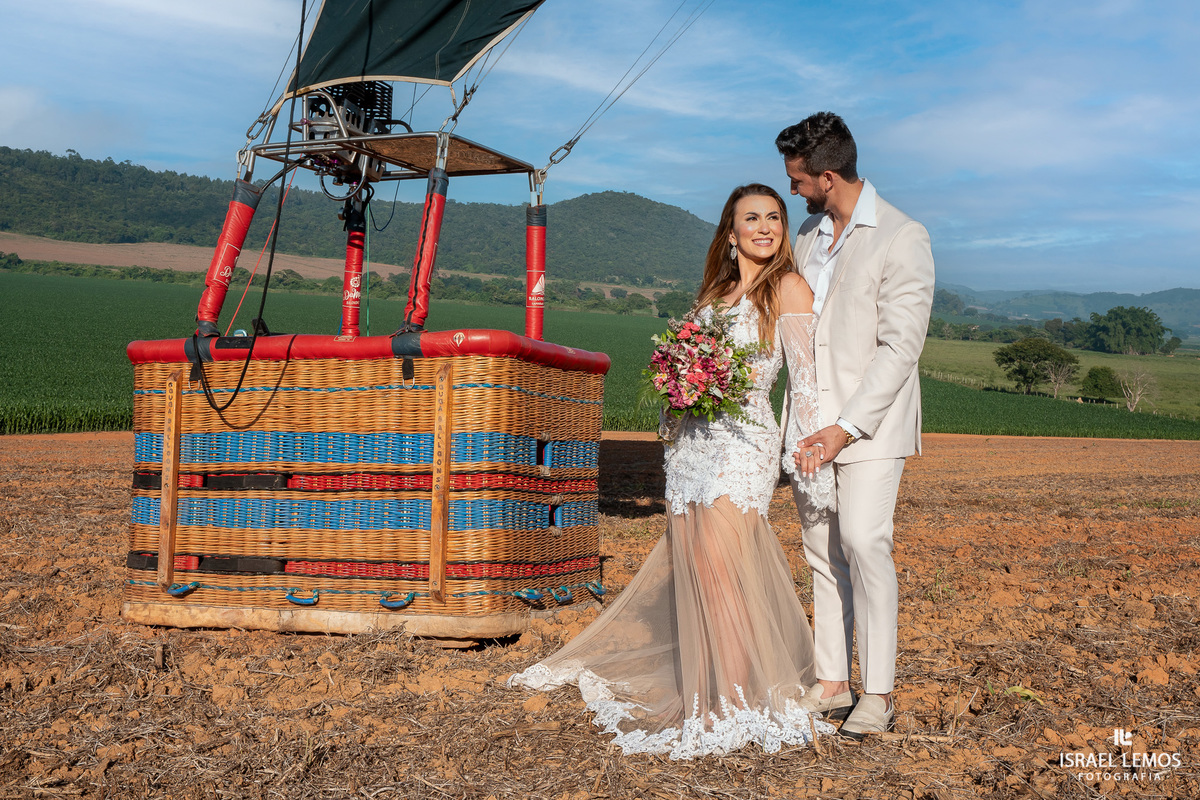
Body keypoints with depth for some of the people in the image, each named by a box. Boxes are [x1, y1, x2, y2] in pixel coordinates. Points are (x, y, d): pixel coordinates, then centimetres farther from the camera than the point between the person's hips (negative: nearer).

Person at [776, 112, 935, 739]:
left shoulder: (903, 238, -9)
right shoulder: (809, 235, 14)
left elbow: (899, 347, -15)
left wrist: (845, 429, -20)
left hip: (869, 423, -6)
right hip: (813, 422, 7)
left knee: (864, 544, -13)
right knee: (822, 550, 7)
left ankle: (879, 694, -1)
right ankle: (831, 685, 16)